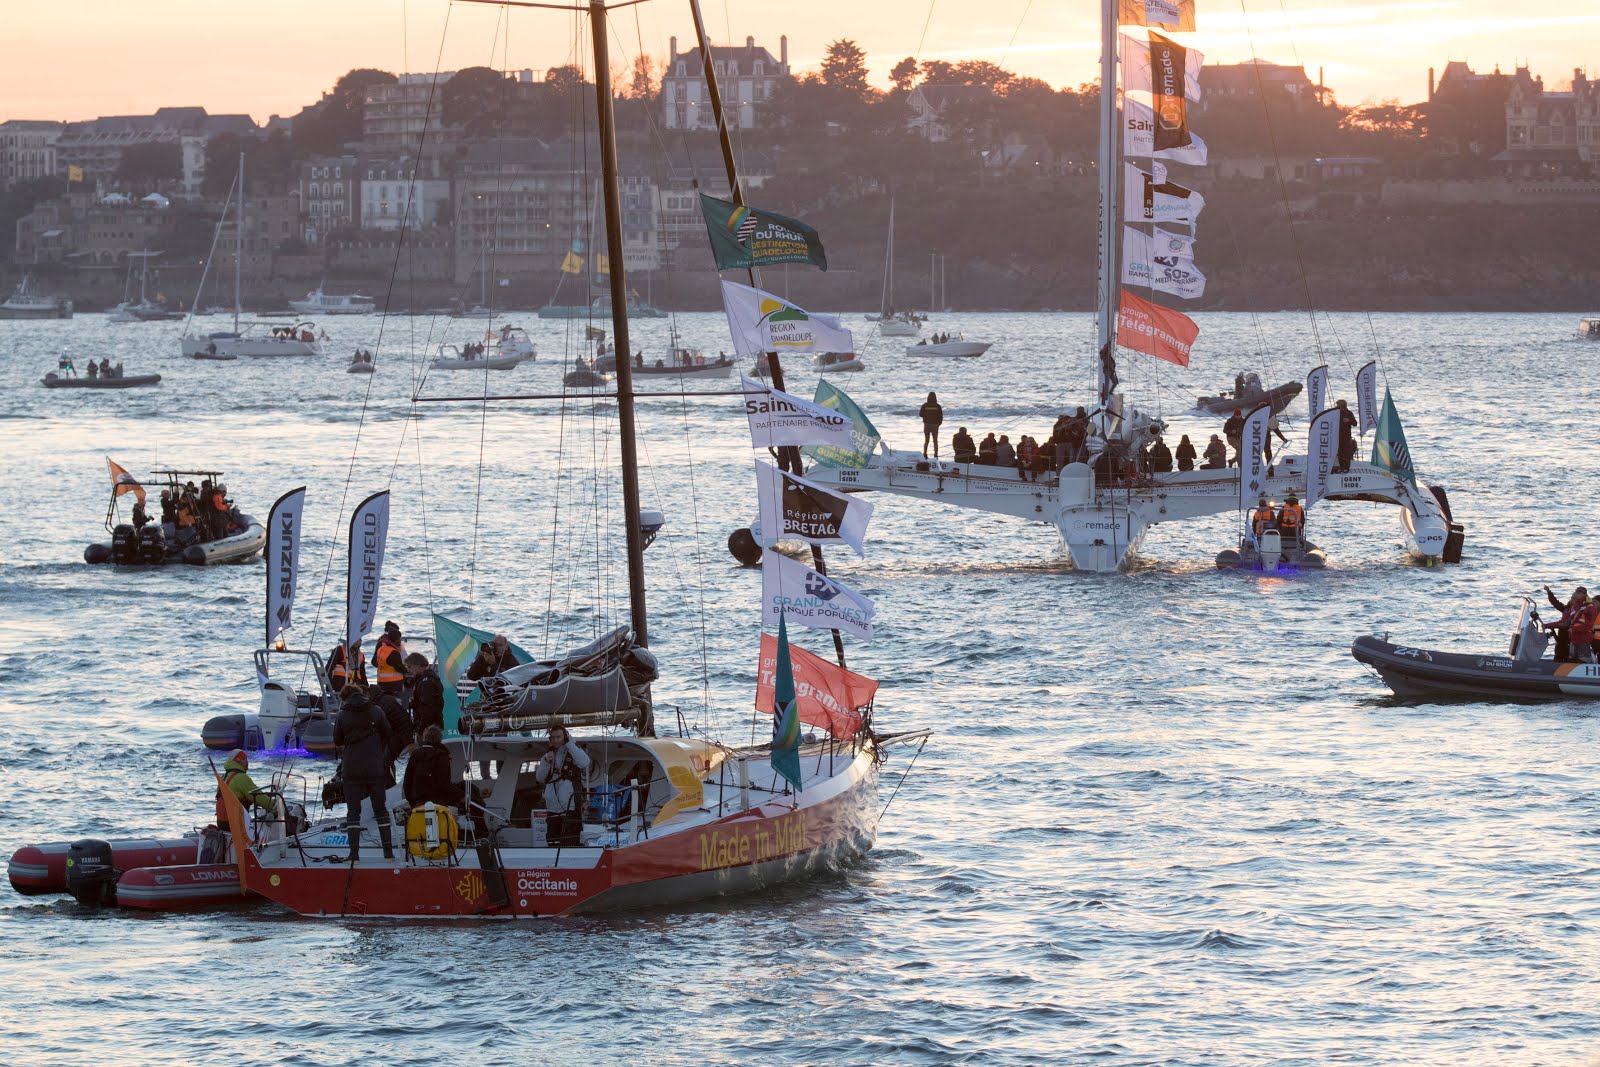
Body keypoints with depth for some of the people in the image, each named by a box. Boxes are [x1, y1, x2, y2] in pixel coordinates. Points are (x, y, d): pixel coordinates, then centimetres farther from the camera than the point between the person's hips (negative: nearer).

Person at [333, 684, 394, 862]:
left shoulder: (343, 717, -6)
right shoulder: (376, 713, -1)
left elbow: (337, 741, 3)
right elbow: (387, 734, 8)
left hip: (351, 770, -2)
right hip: (376, 768, 2)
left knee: (353, 812, 3)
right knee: (380, 809, 13)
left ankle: (354, 853, -5)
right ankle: (388, 851, 13)